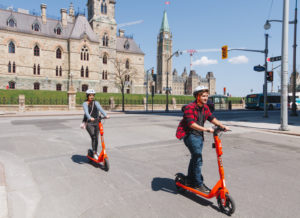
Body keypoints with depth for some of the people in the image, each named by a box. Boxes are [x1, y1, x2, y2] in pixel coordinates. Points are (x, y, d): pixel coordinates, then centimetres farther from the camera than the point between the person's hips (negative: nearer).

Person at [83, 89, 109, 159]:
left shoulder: (96, 103, 5)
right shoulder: (85, 103, -3)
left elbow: (100, 109, -14)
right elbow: (86, 112, -21)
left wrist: (105, 115, -34)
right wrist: (90, 118, -42)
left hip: (96, 122, 3)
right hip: (89, 123, -3)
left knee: (96, 138, 5)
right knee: (93, 137, -18)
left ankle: (96, 152, 24)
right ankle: (94, 153, -10)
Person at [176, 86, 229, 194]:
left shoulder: (205, 107, 6)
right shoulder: (190, 107, -19)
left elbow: (212, 118, 9)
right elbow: (191, 124, -29)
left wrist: (222, 126, -4)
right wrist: (206, 129, -37)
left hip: (199, 135, 9)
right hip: (189, 134, -9)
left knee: (195, 157, 17)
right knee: (198, 158, -13)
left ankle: (190, 180, 33)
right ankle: (199, 184, -2)